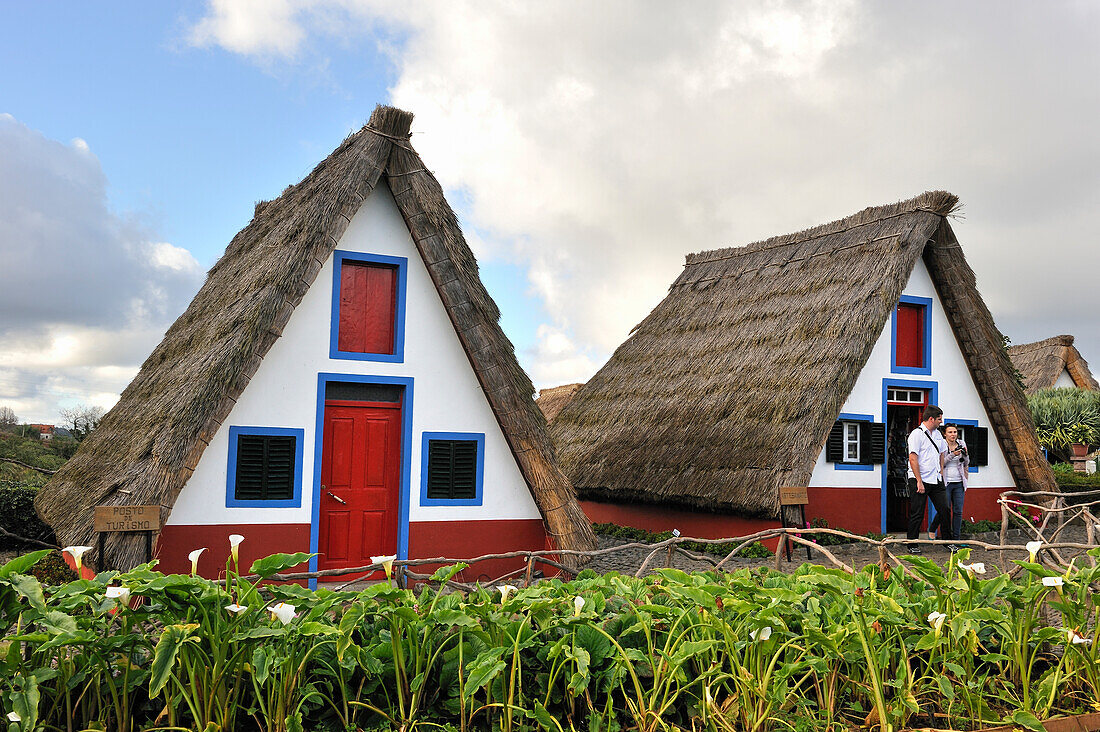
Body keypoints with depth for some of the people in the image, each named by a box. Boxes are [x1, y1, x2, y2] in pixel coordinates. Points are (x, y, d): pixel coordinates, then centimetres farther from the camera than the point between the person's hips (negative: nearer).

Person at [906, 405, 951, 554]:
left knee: (944, 510, 5)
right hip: (920, 480, -7)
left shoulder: (937, 434, 13)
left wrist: (941, 472, 18)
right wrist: (919, 481, -19)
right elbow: (913, 459, -16)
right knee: (917, 515, -2)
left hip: (936, 480, 7)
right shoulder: (917, 434, -11)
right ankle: (912, 545, 7)